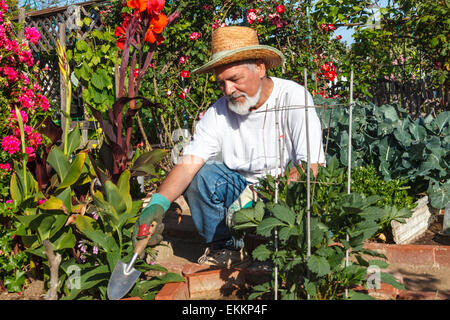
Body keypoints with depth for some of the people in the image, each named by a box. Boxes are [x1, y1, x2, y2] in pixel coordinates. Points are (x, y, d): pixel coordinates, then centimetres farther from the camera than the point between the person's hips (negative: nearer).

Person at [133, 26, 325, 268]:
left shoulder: (294, 97, -15)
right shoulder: (218, 112, -6)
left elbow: (310, 167, -23)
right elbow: (189, 163, -14)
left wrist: (259, 193, -34)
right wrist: (158, 203, -32)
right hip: (243, 187, 4)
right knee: (201, 174, -20)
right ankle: (225, 247, -1)